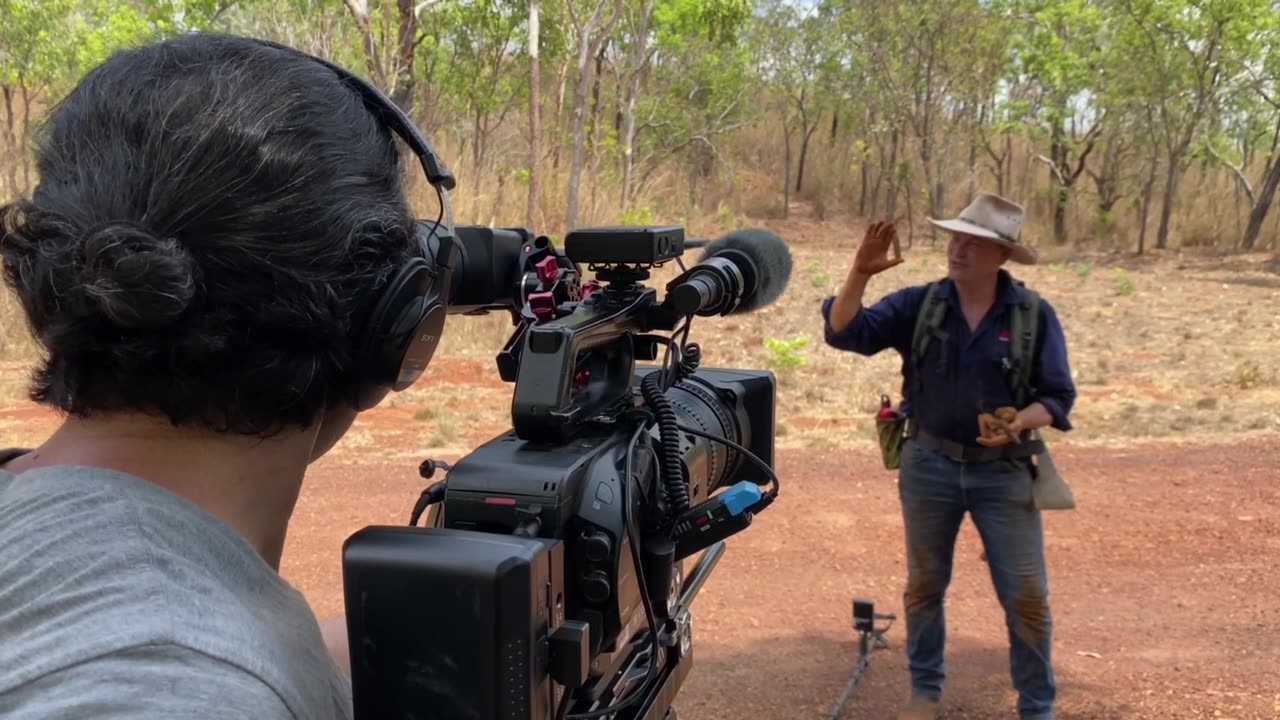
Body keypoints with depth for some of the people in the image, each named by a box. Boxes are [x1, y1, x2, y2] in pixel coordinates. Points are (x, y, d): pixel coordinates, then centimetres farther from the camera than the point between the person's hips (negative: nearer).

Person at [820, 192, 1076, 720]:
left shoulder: (1035, 316, -5)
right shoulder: (917, 305, -3)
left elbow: (1058, 397, -4)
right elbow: (845, 332, -12)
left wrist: (1021, 421, -24)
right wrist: (860, 274, -27)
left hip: (1003, 472, -1)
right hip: (929, 464, 1)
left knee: (1027, 596, 4)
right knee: (925, 584, 15)